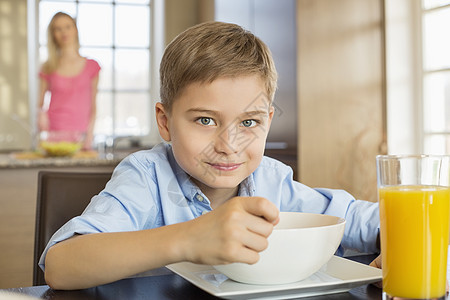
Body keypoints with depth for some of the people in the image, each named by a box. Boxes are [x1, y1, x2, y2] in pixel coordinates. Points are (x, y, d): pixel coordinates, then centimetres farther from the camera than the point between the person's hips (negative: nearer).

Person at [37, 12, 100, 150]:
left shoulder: (91, 66, 7)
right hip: (53, 135, 0)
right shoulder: (48, 69, 7)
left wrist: (89, 133, -2)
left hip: (80, 138, 0)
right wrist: (41, 114, -10)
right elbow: (40, 104, 12)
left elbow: (92, 106, 9)